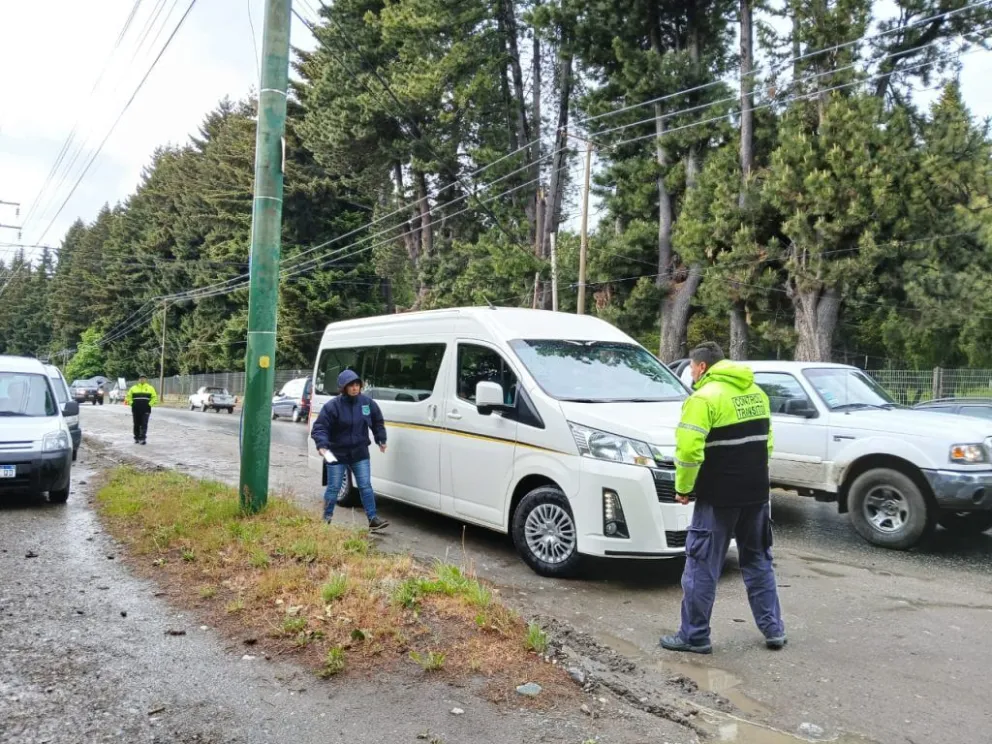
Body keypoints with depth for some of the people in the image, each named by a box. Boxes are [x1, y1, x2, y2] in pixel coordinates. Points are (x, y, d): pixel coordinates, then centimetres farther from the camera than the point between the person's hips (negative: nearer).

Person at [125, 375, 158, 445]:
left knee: (144, 425, -9)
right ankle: (136, 438, 17)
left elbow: (154, 397, 6)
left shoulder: (150, 388, 8)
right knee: (136, 425, 7)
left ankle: (143, 438, -10)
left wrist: (150, 404, -6)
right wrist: (131, 403, 0)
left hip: (145, 410, -2)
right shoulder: (133, 388, 12)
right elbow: (128, 397, 14)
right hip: (135, 410, 2)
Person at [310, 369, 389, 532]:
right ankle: (326, 518, 24)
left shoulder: (367, 402, -2)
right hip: (337, 455, -3)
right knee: (333, 488, 7)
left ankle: (373, 519, 7)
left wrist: (381, 440, 11)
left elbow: (378, 422, 14)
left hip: (360, 454, 3)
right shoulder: (332, 406, -15)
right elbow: (320, 427, -14)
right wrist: (322, 444, -28)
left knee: (365, 486, 3)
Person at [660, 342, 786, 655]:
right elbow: (766, 441, 19)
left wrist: (683, 488, -8)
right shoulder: (756, 393, 13)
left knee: (702, 566, 2)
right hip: (756, 493, 8)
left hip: (719, 496, -8)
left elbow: (689, 449, -20)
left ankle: (694, 636, 9)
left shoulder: (706, 397, -13)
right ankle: (773, 629, 23)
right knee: (758, 560, 19)